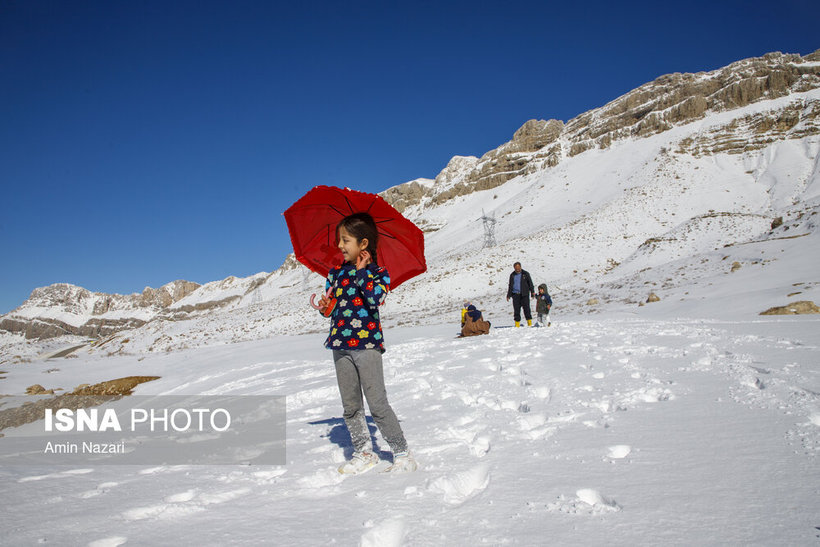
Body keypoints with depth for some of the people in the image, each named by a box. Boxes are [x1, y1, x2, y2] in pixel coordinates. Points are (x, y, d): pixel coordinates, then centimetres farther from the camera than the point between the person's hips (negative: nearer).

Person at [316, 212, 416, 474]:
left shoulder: (377, 272, -4)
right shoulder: (336, 273, 10)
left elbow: (375, 298, -23)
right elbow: (331, 307, 16)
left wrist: (361, 271, -17)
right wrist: (325, 307, -6)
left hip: (367, 344, -6)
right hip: (341, 345, 6)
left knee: (378, 403, -5)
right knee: (350, 406, 11)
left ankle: (403, 455, 7)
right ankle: (364, 453, 25)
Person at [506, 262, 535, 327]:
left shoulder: (525, 274, 4)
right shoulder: (512, 275, 12)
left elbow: (530, 283, 6)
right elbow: (510, 286, 18)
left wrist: (532, 292, -2)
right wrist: (508, 295, 15)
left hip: (524, 294, -3)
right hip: (515, 294, 3)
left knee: (526, 308, -7)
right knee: (516, 309, 1)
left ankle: (529, 323, 0)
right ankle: (517, 323, 6)